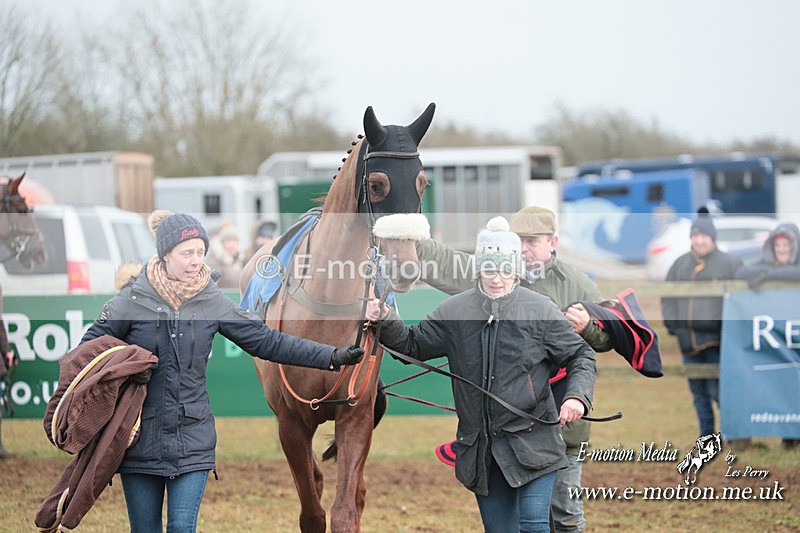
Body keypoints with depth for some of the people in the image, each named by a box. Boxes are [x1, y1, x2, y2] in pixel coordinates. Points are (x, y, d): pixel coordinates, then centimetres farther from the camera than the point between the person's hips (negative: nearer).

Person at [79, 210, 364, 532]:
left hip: (192, 437, 1)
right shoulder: (134, 298, -7)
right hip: (140, 439, -1)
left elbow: (267, 342, 3)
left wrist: (332, 357, -3)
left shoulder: (211, 301, 0)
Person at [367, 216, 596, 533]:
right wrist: (385, 322, -1)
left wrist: (577, 396, -14)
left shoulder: (540, 310, -4)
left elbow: (580, 356, 2)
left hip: (531, 443, -3)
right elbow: (413, 345, 16)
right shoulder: (454, 311, 4)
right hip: (480, 448, 3)